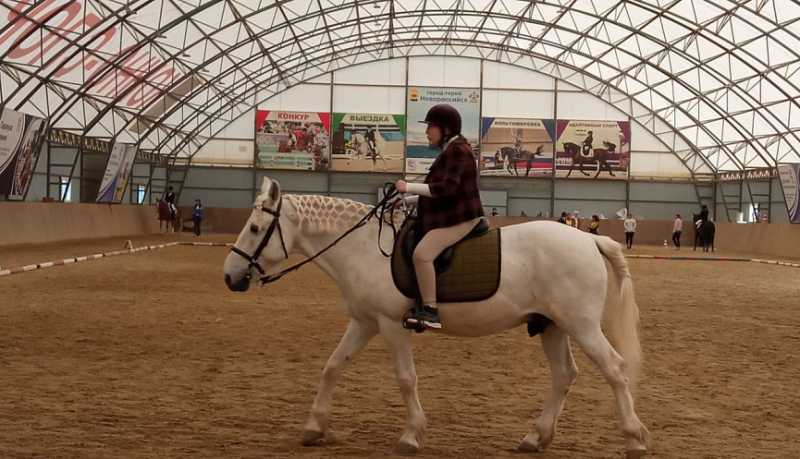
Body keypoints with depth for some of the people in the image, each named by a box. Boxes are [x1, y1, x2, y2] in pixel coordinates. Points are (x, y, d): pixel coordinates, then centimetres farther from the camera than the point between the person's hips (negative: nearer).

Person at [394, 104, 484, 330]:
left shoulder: (457, 151, -13)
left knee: (422, 253, -28)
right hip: (447, 216, 12)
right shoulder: (449, 150, 18)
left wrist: (409, 187, -19)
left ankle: (430, 311, -27)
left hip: (460, 218, -12)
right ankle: (421, 303, 21)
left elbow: (446, 188, -24)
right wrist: (408, 199, 15)